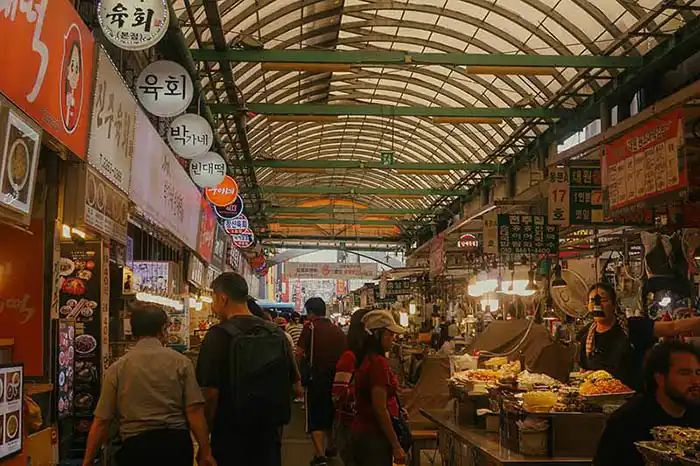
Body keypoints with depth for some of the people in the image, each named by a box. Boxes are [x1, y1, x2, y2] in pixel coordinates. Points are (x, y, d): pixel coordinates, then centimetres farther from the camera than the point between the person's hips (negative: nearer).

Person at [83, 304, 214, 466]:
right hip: (177, 442, 0)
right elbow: (194, 411, -7)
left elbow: (101, 422, 1)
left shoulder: (117, 369, 2)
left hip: (136, 446, 0)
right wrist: (205, 452, 0)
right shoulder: (181, 362, -1)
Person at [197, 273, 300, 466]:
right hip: (270, 432, 4)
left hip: (231, 433, -4)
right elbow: (293, 385, 6)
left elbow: (211, 392, -19)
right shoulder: (278, 334, 2)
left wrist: (205, 430, -7)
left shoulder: (219, 335, -14)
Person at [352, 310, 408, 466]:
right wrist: (396, 446, -17)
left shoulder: (366, 359, 9)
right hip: (375, 436, -9)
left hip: (361, 431, 9)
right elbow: (380, 409, -21)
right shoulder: (379, 362, -18)